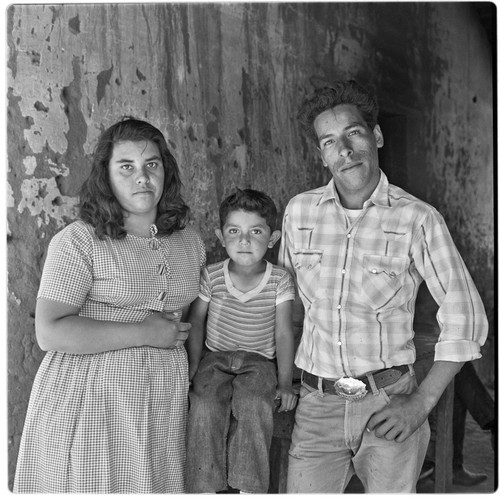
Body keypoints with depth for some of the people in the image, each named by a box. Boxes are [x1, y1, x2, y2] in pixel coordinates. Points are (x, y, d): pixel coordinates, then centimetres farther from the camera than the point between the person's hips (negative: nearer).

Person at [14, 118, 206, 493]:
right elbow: (50, 332, -19)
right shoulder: (79, 241, -11)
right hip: (88, 404, -5)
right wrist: (144, 333, -18)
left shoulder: (189, 241, 8)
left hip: (163, 403, 5)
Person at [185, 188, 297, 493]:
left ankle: (249, 485, -14)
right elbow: (196, 322, 6)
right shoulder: (212, 276, -6)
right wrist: (194, 366, 2)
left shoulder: (280, 281, -8)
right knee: (205, 406, -27)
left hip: (259, 360, -1)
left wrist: (285, 384, -9)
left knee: (253, 405, -31)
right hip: (216, 357, 1)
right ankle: (205, 485, -10)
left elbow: (283, 333, -5)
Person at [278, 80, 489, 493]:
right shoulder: (299, 211, 3)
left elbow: (466, 318, -5)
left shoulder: (418, 219, -8)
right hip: (317, 404, 3)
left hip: (389, 405, -2)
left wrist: (422, 402, -10)